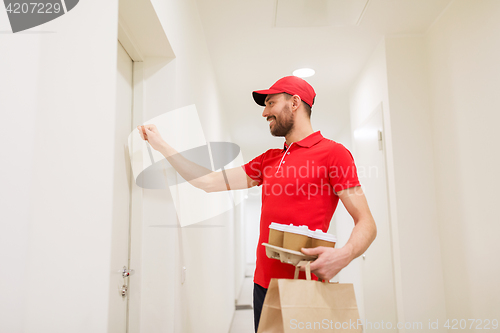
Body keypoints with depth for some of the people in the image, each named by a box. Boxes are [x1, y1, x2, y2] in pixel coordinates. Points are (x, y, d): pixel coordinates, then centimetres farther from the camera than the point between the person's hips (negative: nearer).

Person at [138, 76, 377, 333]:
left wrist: (343, 255, -30)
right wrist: (161, 145, 12)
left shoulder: (333, 152, -7)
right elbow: (210, 182, 11)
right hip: (263, 284, 6)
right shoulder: (268, 159, 14)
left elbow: (366, 224, -10)